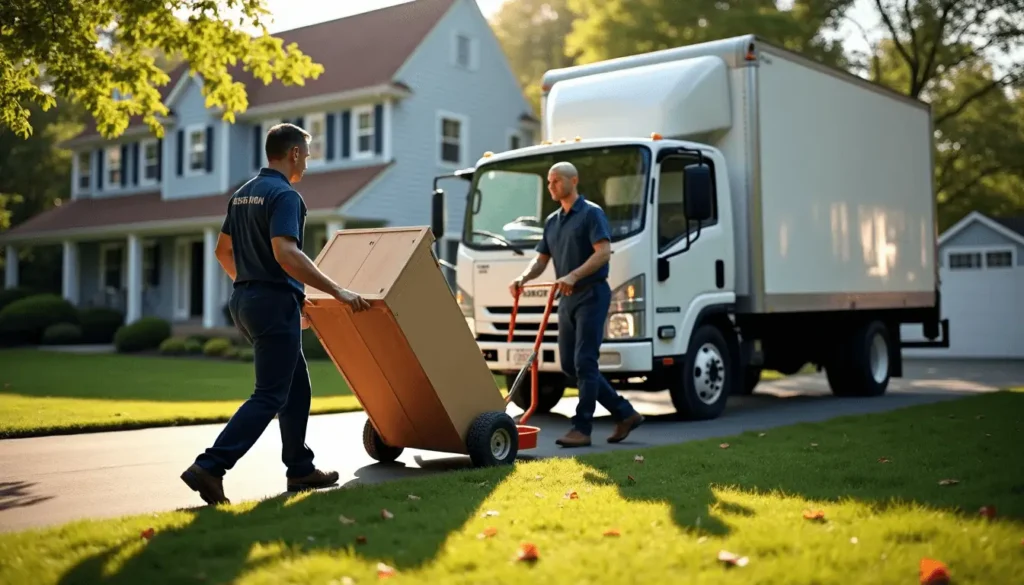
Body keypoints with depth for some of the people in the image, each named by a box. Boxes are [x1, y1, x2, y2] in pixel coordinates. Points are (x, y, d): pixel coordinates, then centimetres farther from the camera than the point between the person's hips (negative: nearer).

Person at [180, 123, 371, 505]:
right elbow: (286, 254, -26)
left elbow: (223, 251, 21)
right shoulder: (284, 195, -14)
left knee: (295, 386, 17)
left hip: (245, 300, 10)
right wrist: (337, 291, -23)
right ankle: (210, 467, -13)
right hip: (275, 303, -10)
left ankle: (300, 469, 22)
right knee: (269, 396, -7)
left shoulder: (242, 194, 14)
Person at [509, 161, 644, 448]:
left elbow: (603, 252, -18)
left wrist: (573, 275, -29)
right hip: (567, 299, 8)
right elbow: (541, 259, 14)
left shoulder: (591, 213, -7)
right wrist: (523, 278, -6)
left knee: (584, 362, -10)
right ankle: (625, 413, 16)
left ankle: (582, 428, -5)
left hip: (591, 295, -8)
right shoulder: (552, 221, 16)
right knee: (570, 365, 7)